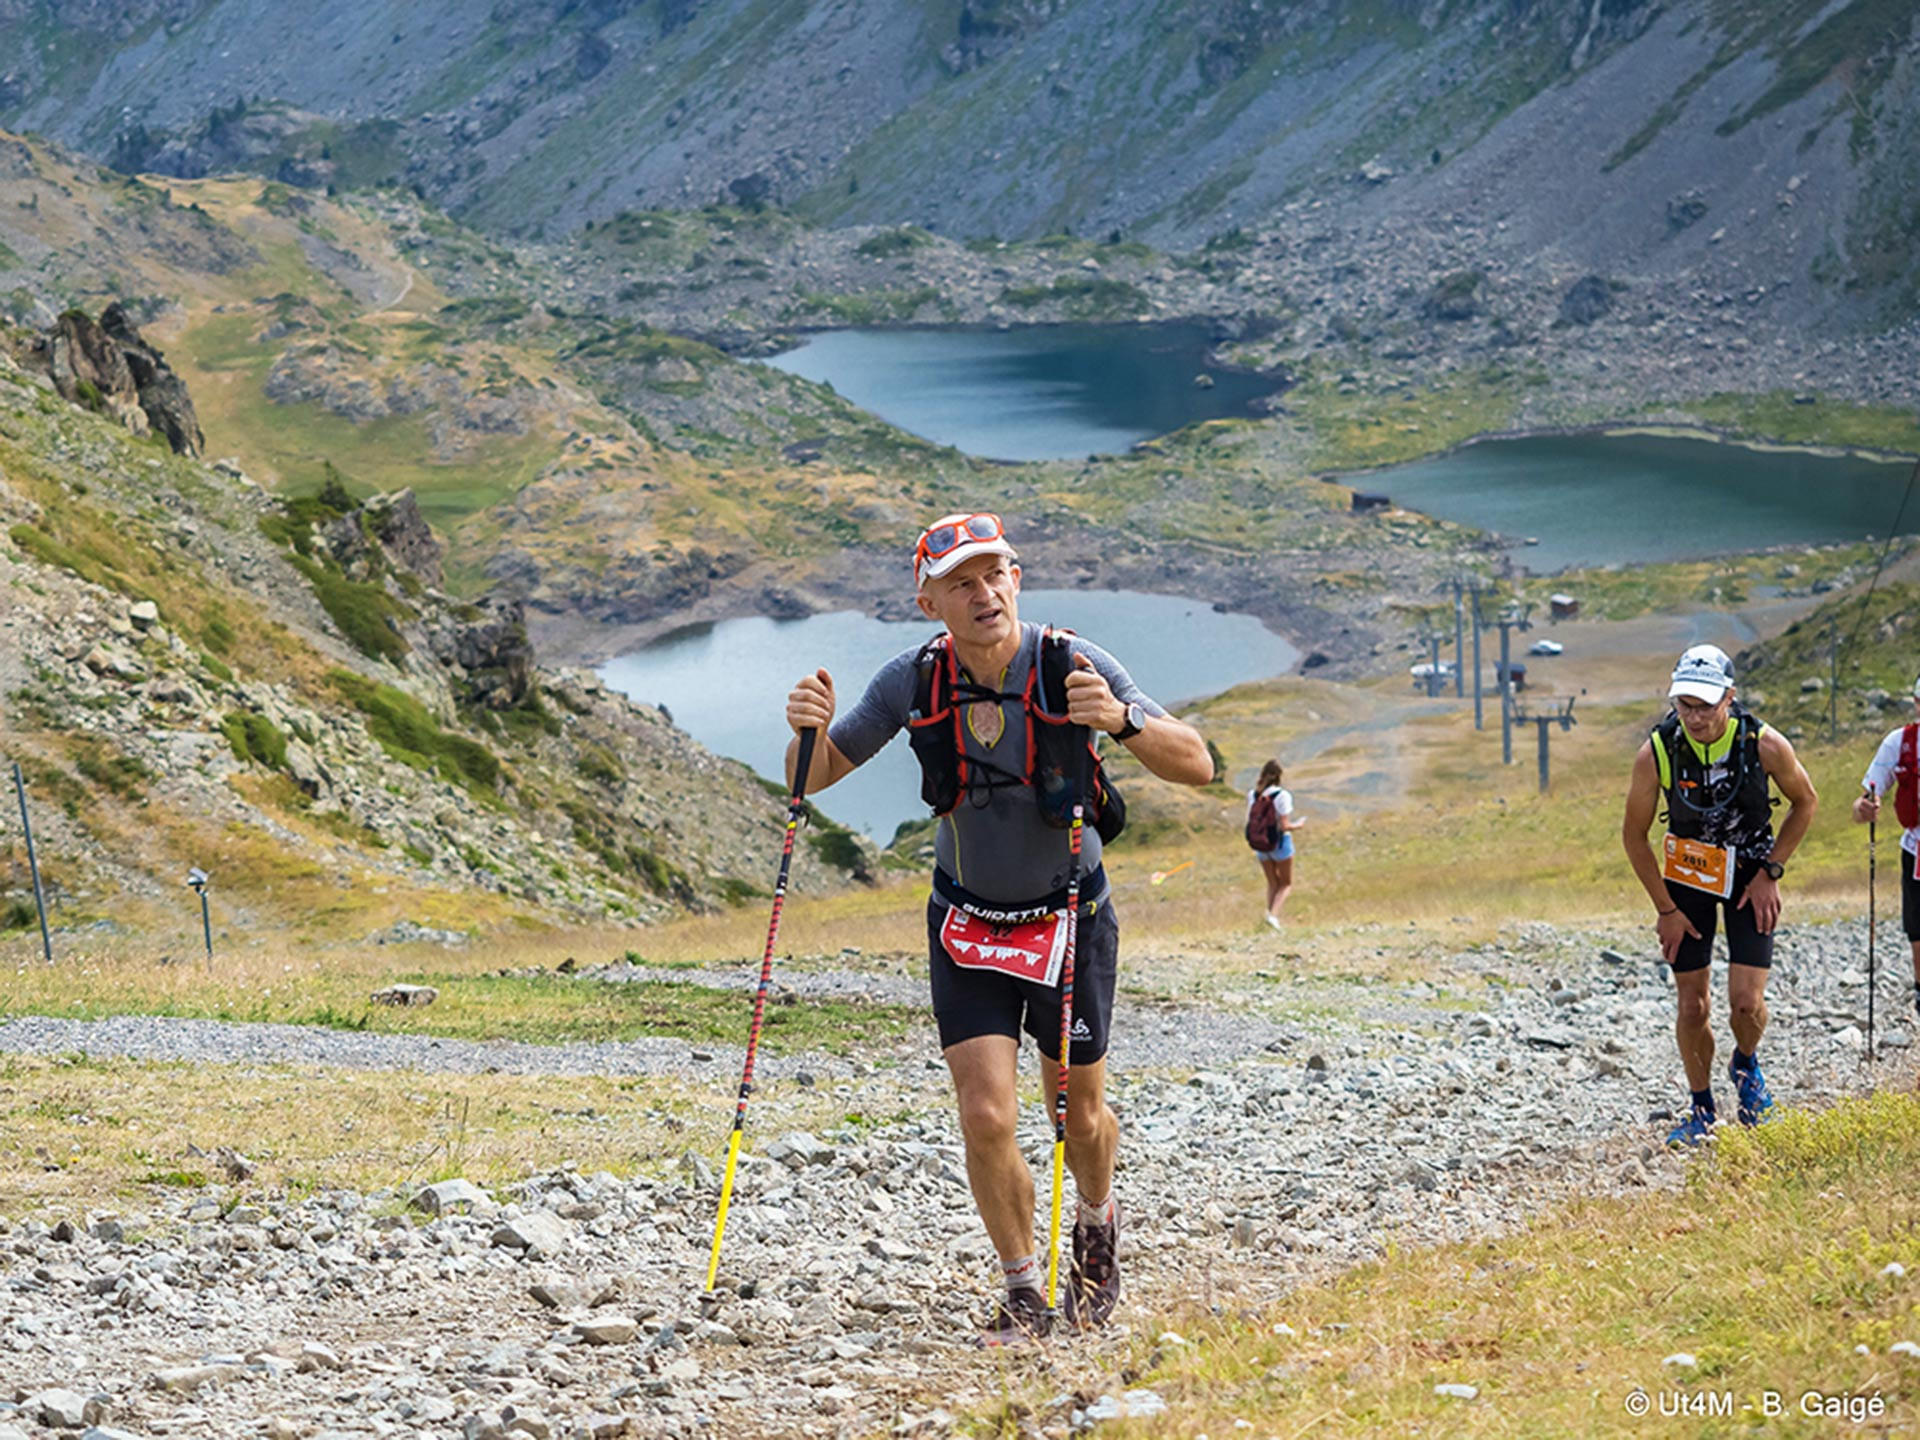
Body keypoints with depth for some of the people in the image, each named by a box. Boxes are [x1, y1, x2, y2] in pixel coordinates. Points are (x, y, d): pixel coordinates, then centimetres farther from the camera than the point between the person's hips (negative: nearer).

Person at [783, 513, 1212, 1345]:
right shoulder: (914, 682, -14)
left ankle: (1099, 1224, 45)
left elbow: (1197, 767, -20)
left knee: (1078, 1109, 12)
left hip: (1071, 917, -1)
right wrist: (810, 730, -26)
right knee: (986, 1118, -10)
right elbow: (816, 777, -3)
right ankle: (1023, 1294, 10)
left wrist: (1120, 720, -38)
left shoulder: (1072, 667, -20)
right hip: (968, 924, 1)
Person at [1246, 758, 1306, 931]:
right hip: (1280, 843, -4)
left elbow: (1250, 822, -3)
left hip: (1260, 844, 4)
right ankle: (1273, 914, -7)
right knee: (1286, 884, 12)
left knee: (1272, 883, 22)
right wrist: (1298, 825, -1)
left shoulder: (1252, 795, -5)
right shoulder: (1282, 796, -19)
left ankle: (1271, 913, 16)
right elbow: (1284, 826, -20)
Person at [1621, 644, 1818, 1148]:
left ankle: (1746, 1064, 24)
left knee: (1746, 1002, -10)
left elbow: (1805, 803, -2)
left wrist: (1770, 872, -7)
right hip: (1687, 874, 1)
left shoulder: (1765, 745, -23)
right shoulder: (1657, 753, -23)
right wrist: (1666, 910, -7)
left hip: (1750, 875, -1)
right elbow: (1633, 834, -8)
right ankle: (1702, 1111, 20)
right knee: (1692, 1006, 1)